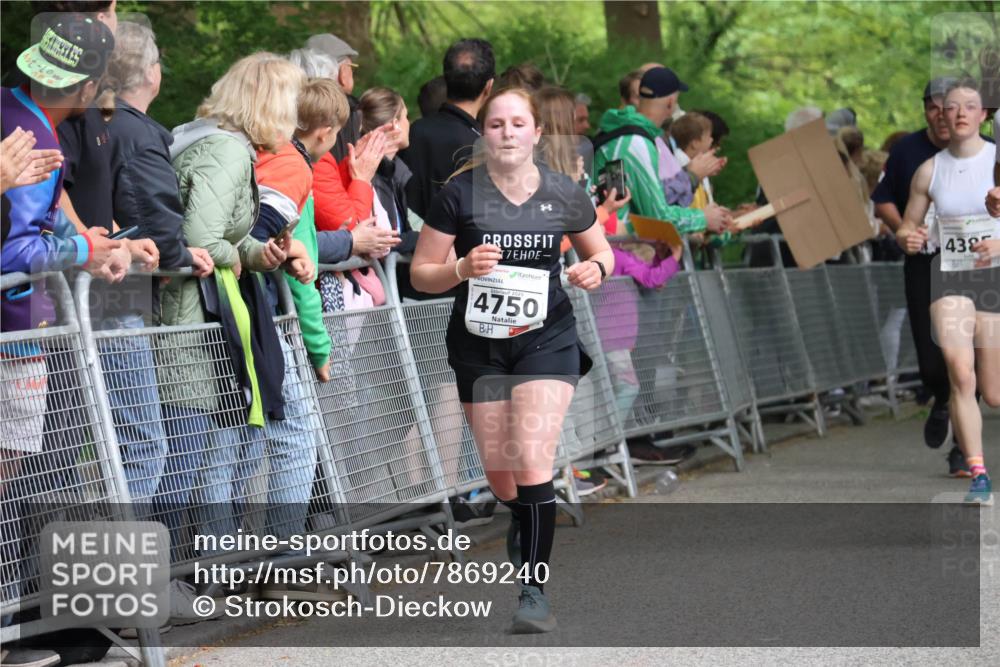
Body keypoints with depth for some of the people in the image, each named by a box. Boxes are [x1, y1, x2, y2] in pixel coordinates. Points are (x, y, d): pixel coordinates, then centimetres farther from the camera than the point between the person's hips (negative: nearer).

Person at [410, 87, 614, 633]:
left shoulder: (564, 194, -3)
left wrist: (595, 269, -10)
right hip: (478, 343, 1)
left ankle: (535, 592, -11)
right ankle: (532, 537, 41)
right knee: (500, 478, 7)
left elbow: (600, 250, 13)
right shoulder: (459, 194, -7)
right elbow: (421, 274, -3)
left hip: (546, 338, -1)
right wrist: (462, 268, -22)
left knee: (531, 461, -15)